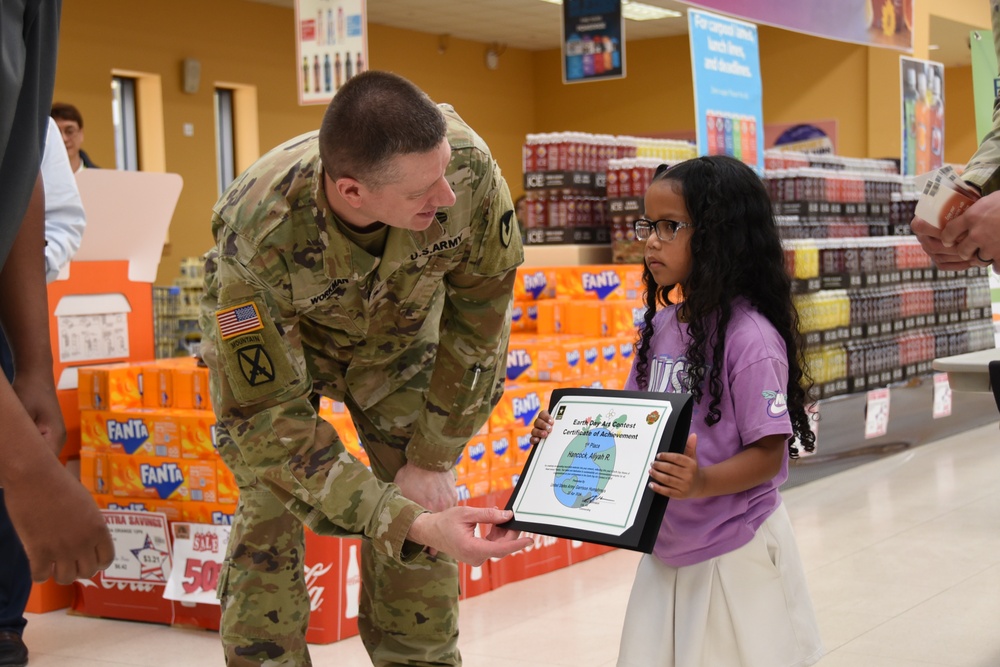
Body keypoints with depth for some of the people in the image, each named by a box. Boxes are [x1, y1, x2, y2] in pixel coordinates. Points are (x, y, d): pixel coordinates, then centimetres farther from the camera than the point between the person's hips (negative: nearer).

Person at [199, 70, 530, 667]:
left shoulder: (466, 163, -36)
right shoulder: (256, 238, -41)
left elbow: (479, 310, -17)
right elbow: (265, 416, -33)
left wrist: (434, 458, -13)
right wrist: (407, 522, -41)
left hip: (399, 328, 2)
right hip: (271, 337, -2)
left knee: (425, 504, -5)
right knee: (271, 512, -12)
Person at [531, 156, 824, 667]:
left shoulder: (749, 336, -19)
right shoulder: (659, 326, 4)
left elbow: (769, 453, -19)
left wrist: (702, 482, -35)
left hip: (733, 553, -7)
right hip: (667, 548, 7)